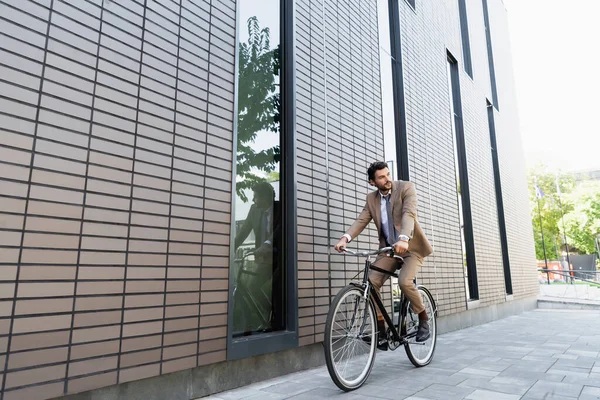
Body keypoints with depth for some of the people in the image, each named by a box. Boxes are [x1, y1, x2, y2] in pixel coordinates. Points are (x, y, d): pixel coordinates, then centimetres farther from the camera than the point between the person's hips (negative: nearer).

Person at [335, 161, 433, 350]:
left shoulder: (406, 187, -11)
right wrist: (346, 238, -30)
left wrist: (404, 239, -46)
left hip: (412, 246, -4)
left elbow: (409, 214, -27)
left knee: (404, 281, -27)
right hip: (388, 249, 4)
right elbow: (361, 220, -9)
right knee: (371, 282, -17)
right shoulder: (371, 198, 3)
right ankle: (380, 329, -1)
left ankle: (424, 319, 1)